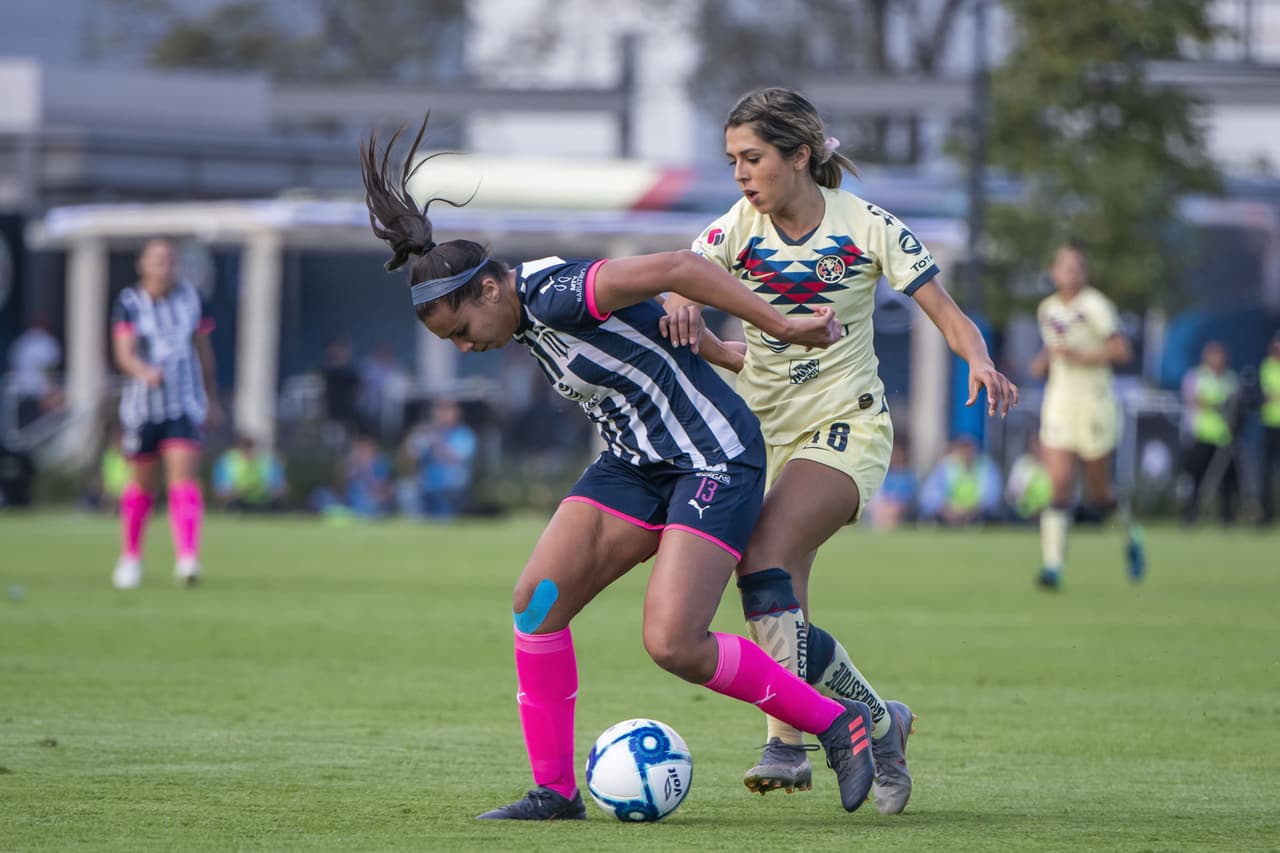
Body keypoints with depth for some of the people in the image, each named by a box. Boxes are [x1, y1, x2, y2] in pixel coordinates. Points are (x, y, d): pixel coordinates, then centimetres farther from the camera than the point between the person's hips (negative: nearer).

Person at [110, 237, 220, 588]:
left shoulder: (190, 298, 5)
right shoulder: (128, 302, -3)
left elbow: (203, 349, 15)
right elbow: (123, 352, -15)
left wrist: (212, 397, 19)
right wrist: (144, 372, -36)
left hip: (186, 405, 1)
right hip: (142, 405, -1)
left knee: (184, 475, -15)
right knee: (142, 483, 8)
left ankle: (187, 559, -25)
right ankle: (131, 557, 28)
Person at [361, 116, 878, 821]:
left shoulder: (557, 296, -23)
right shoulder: (526, 315, 5)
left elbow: (675, 268, -27)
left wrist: (781, 327, -25)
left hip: (714, 458, -9)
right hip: (635, 462, 9)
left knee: (673, 644, -19)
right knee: (536, 601, -4)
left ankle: (835, 723, -1)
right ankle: (555, 790, 3)